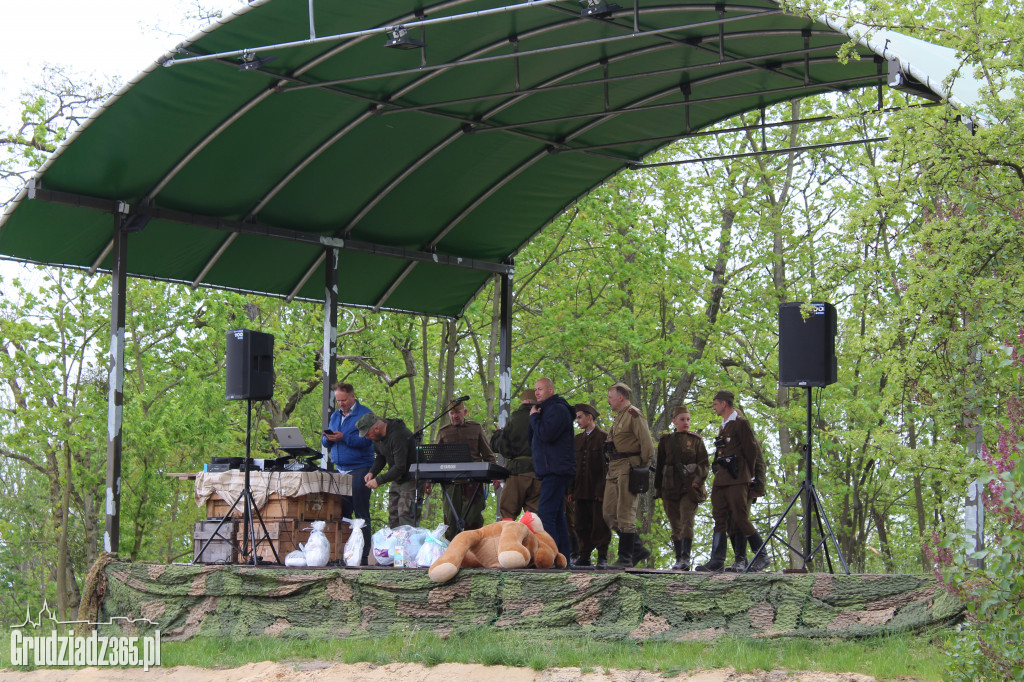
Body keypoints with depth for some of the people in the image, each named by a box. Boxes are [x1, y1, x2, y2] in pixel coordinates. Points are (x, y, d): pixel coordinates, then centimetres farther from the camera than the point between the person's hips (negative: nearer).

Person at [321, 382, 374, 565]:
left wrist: (343, 438, -21)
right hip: (340, 469, 7)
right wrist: (328, 438, -4)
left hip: (359, 469, -7)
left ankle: (363, 554, -4)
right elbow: (325, 442, 18)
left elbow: (366, 440, -16)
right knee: (341, 512, 5)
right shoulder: (335, 416, 18)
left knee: (361, 513, -5)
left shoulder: (364, 414, -3)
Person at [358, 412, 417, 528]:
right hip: (396, 481, 9)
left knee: (405, 517, -18)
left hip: (411, 479, -9)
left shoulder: (398, 436, -27)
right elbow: (381, 457, 17)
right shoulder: (378, 436, 2)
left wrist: (379, 480, -26)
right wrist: (372, 472, -2)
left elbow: (400, 468, -28)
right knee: (393, 517, 7)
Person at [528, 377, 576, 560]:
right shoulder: (548, 409, 24)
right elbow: (534, 441, 23)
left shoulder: (558, 409, -8)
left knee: (546, 513, -16)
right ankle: (563, 556, 9)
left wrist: (534, 417, -6)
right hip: (553, 470, 11)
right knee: (557, 515, 8)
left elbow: (545, 434, -21)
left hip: (556, 470, -11)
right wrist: (535, 417, 8)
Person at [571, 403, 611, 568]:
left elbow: (608, 466, -8)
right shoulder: (578, 439, 18)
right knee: (582, 525, 7)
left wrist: (603, 489, -15)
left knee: (600, 525, -5)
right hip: (581, 490, 6)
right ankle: (584, 556, 11)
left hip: (597, 490, -6)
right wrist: (571, 489, 10)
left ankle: (602, 557, -2)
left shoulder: (604, 438, -2)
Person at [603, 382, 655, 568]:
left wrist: (641, 468, -11)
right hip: (614, 470, 10)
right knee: (609, 514, 6)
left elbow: (647, 445, -13)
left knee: (625, 515, -9)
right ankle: (638, 549, 13)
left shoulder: (634, 415, -6)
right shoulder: (619, 417, 23)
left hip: (628, 469, -10)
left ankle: (626, 558, -5)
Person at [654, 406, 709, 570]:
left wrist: (697, 481, -12)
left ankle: (686, 557, -19)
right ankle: (678, 558, 9)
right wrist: (658, 489, 12)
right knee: (675, 525, 4)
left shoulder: (696, 440, 7)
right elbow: (660, 466, 15)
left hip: (689, 487, -3)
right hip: (671, 487, 3)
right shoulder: (666, 441, 11)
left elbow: (704, 464, 3)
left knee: (687, 521, -16)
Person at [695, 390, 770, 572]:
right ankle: (717, 560, 0)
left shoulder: (741, 423, -5)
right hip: (721, 480, 9)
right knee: (720, 519, 3)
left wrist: (747, 474, -3)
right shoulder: (724, 426, 21)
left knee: (740, 519, -10)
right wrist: (717, 469, 15)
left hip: (737, 480, -9)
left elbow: (751, 451, -7)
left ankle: (762, 557, 0)